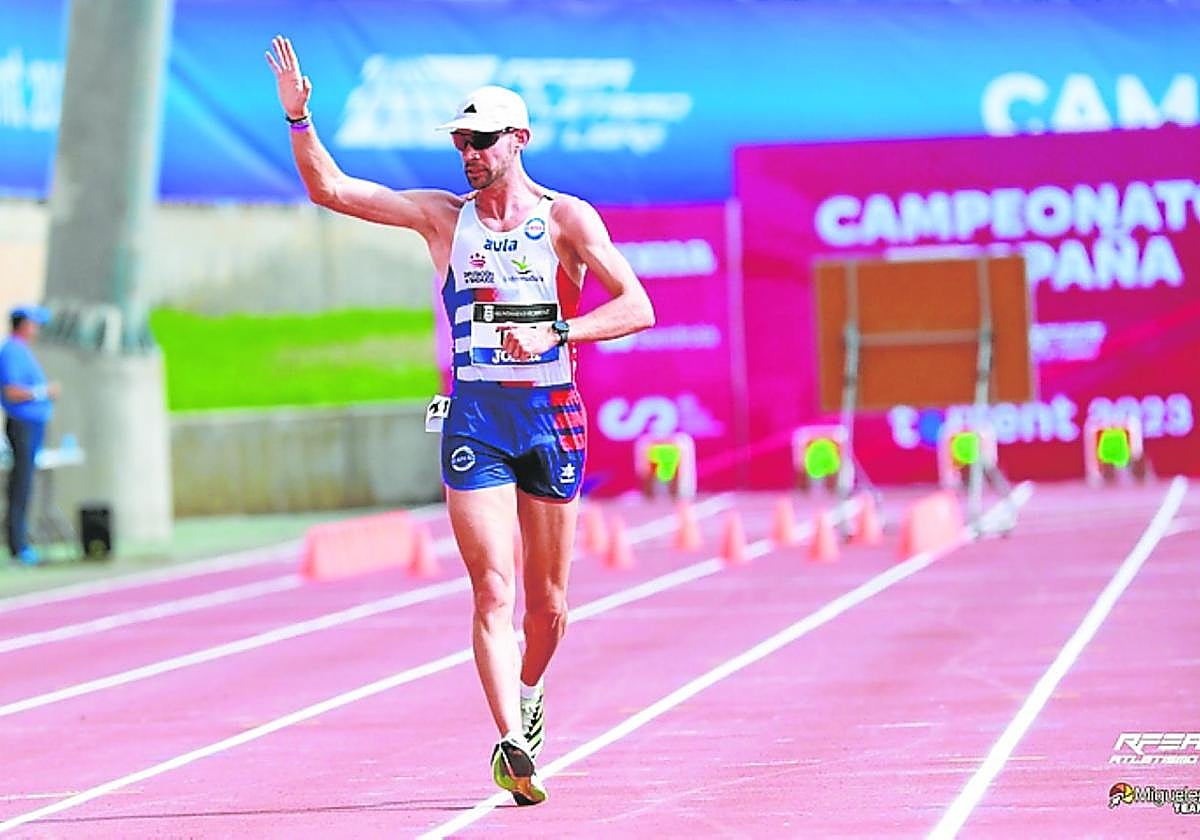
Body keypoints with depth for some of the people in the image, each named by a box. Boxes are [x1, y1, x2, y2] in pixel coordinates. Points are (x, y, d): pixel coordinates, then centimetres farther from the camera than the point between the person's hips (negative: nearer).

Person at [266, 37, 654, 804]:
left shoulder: (566, 218, 0)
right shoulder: (442, 216, 8)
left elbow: (638, 308, -9)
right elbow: (329, 188, 7)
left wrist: (553, 333, -21)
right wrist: (299, 117, -8)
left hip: (552, 415, -1)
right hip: (472, 417, 1)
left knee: (548, 602, 10)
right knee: (493, 590, -13)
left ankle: (529, 694, 39)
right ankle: (511, 744, -21)